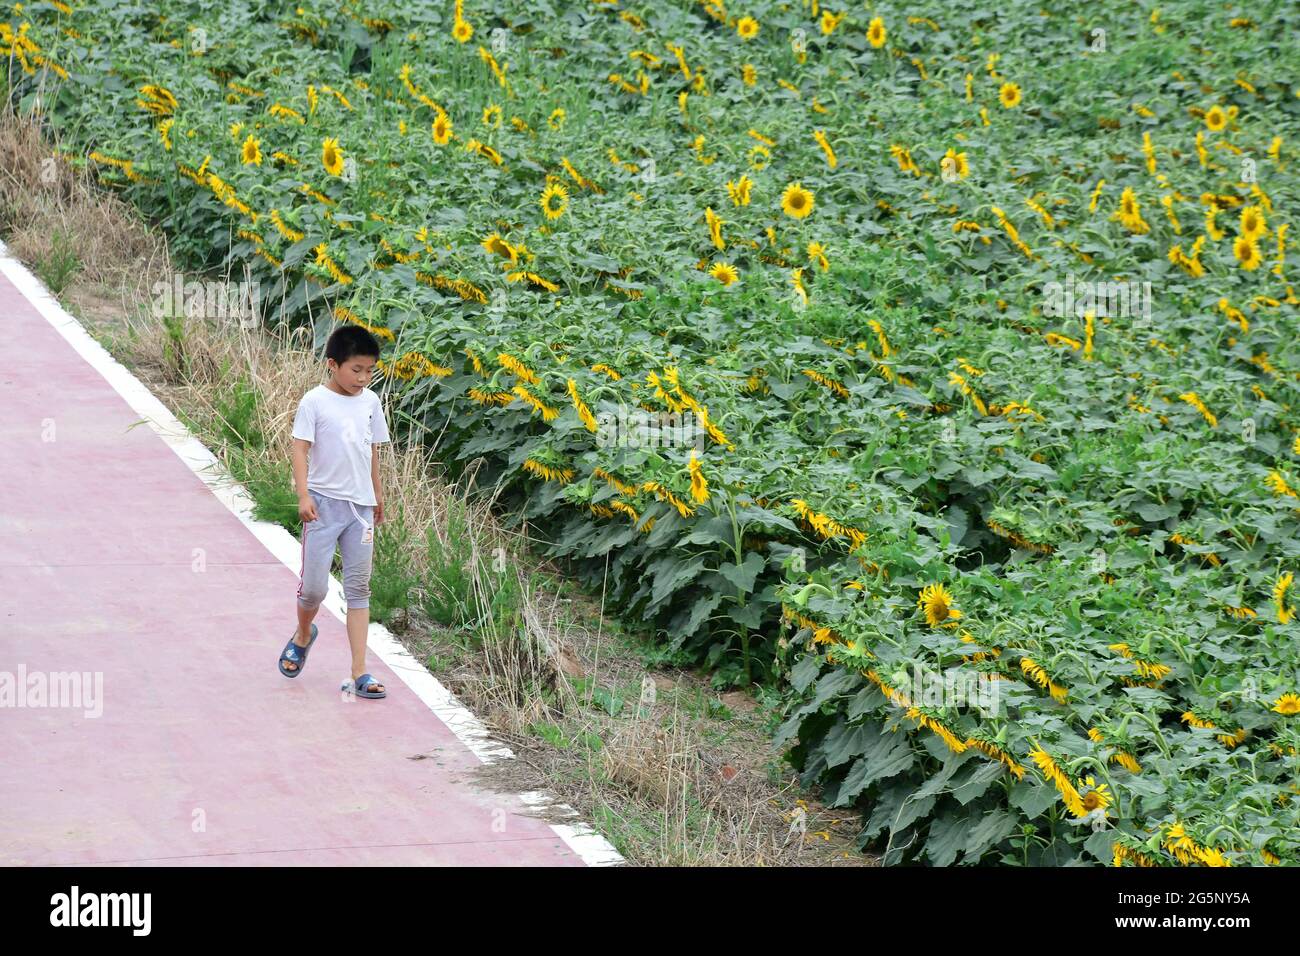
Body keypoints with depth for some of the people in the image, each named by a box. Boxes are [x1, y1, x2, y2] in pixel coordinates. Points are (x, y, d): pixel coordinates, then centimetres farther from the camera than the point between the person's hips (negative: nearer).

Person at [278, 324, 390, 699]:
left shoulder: (371, 402, 8)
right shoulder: (315, 402, -8)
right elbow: (300, 449, -10)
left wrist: (377, 493, 26)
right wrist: (303, 495, -20)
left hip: (360, 506, 4)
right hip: (323, 503, -4)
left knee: (358, 588, 3)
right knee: (314, 587, -3)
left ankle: (359, 674, 2)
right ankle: (303, 636, 31)